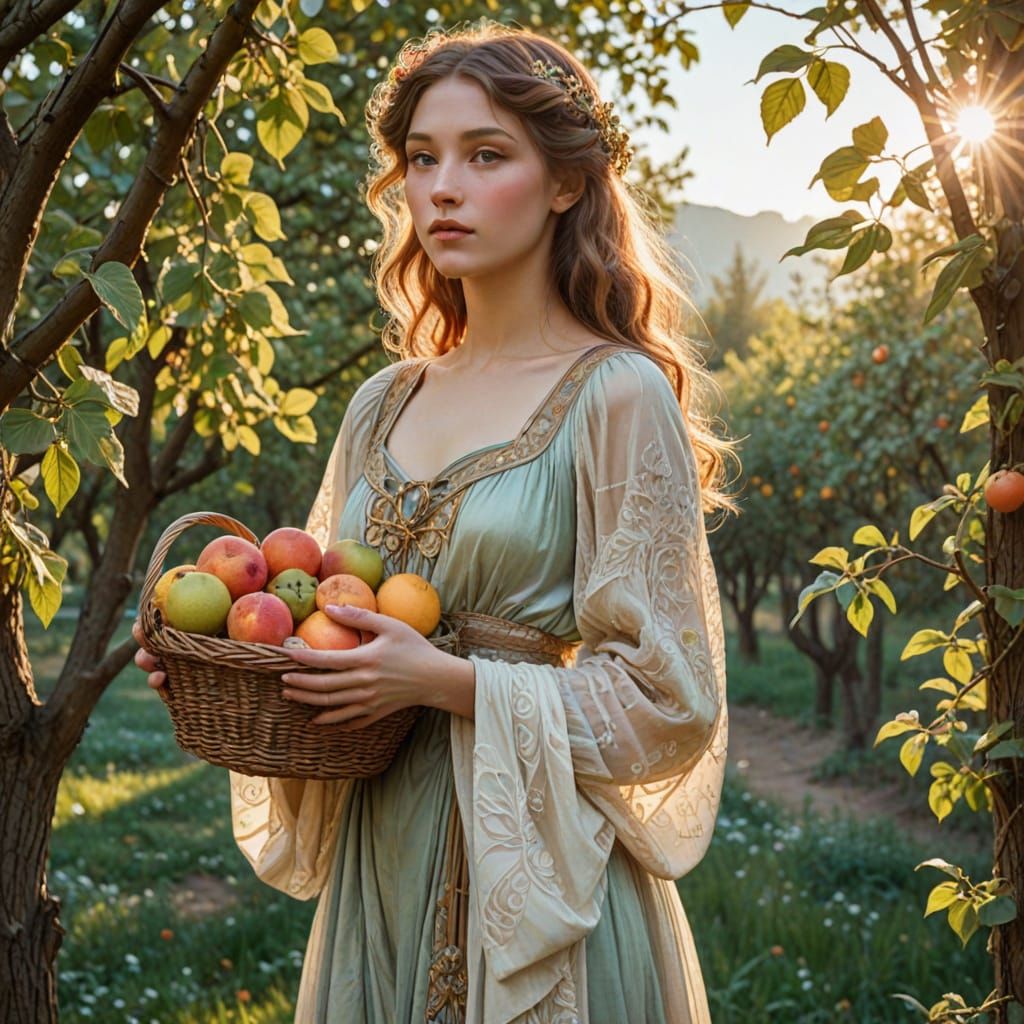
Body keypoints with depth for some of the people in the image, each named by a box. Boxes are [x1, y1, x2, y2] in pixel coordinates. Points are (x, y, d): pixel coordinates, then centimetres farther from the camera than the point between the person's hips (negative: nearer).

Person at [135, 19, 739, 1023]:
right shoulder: (383, 405, 8)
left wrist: (450, 683, -20)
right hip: (378, 871, 6)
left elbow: (667, 701, -11)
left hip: (536, 881, -5)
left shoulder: (617, 396, -10)